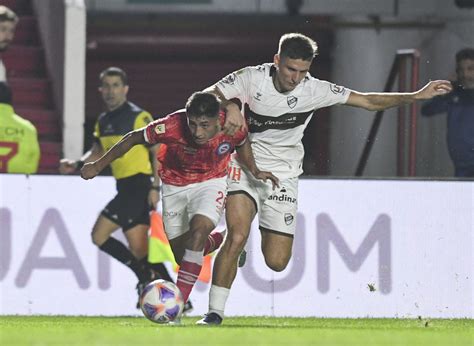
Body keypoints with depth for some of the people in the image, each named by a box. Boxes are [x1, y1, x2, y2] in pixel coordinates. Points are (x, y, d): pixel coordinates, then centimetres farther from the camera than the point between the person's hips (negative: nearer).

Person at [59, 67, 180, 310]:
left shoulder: (138, 117, -9)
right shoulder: (103, 121, 14)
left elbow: (158, 151, -12)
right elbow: (98, 152, 27)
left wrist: (155, 187, -18)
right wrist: (77, 164, 8)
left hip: (140, 186, -8)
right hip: (125, 188, 8)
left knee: (100, 235, -14)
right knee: (139, 250, 6)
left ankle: (146, 276, -6)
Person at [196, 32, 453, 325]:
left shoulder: (315, 90, -9)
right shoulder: (253, 78, -13)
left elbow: (369, 101, -4)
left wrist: (417, 96, -13)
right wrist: (229, 105, -34)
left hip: (284, 177, 2)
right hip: (246, 167, -2)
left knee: (277, 262, -3)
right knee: (237, 237, -25)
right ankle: (215, 312, -13)